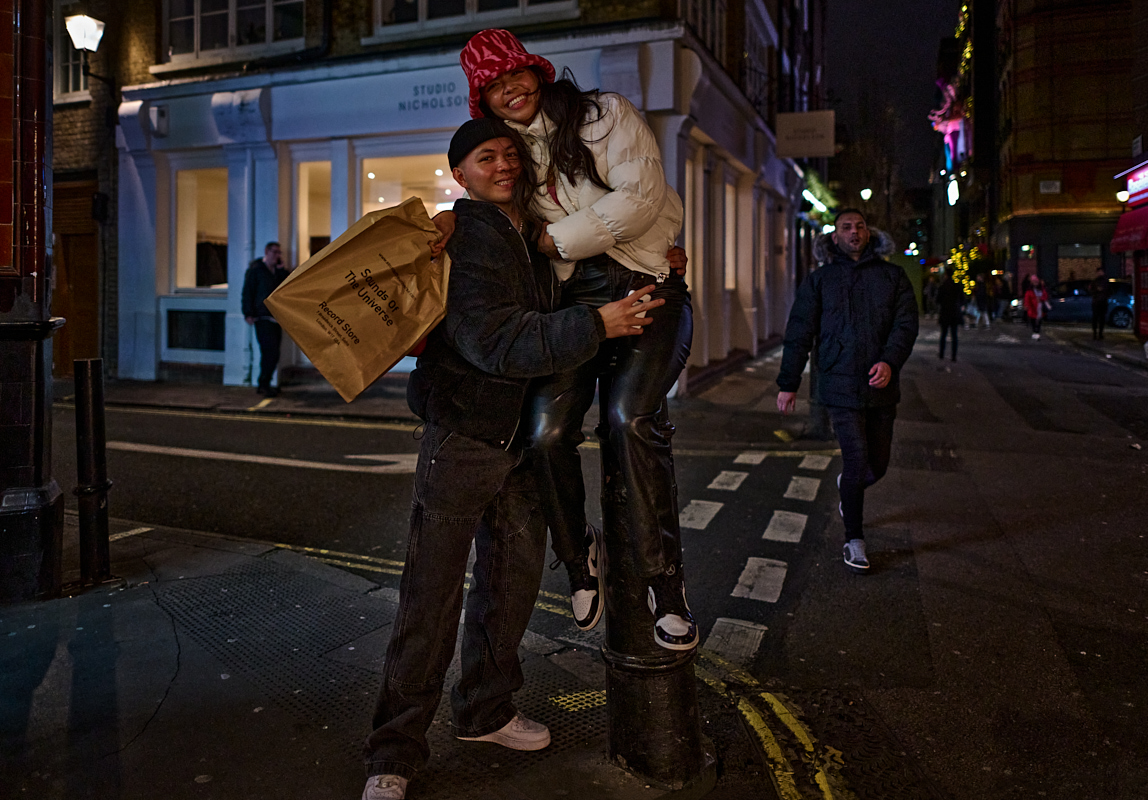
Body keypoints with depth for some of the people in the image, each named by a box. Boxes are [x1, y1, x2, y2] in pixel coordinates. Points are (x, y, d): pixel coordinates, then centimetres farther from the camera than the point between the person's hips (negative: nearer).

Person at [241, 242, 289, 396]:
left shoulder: (279, 271, 18)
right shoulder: (255, 270, -1)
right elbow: (247, 293, -5)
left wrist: (281, 268, -3)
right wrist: (248, 313, -13)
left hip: (276, 318, 7)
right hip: (262, 318, -7)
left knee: (272, 353, 7)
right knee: (270, 351, -14)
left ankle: (264, 385, 16)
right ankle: (263, 384, -6)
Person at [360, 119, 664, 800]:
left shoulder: (534, 237, 11)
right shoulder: (462, 238, -13)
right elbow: (491, 340, -26)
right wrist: (598, 325, -28)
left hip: (522, 440, 8)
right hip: (462, 437, -8)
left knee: (515, 578, 15)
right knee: (432, 595, -3)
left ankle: (485, 711, 34)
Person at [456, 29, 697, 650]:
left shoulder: (604, 114, 5)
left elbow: (638, 198, -8)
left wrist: (554, 239, -7)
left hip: (648, 285, -3)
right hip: (575, 297, 4)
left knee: (630, 417, -27)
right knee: (548, 428, -17)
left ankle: (664, 577, -14)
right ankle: (577, 551, 9)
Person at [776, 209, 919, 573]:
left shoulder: (893, 277, 9)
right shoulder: (819, 280, 7)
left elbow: (906, 324, -2)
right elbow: (799, 334, 6)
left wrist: (890, 361, -21)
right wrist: (788, 384, 2)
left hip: (882, 386, 3)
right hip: (841, 386, -2)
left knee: (877, 464, 10)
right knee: (857, 460, -8)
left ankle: (849, 488, 46)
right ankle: (854, 540, 7)